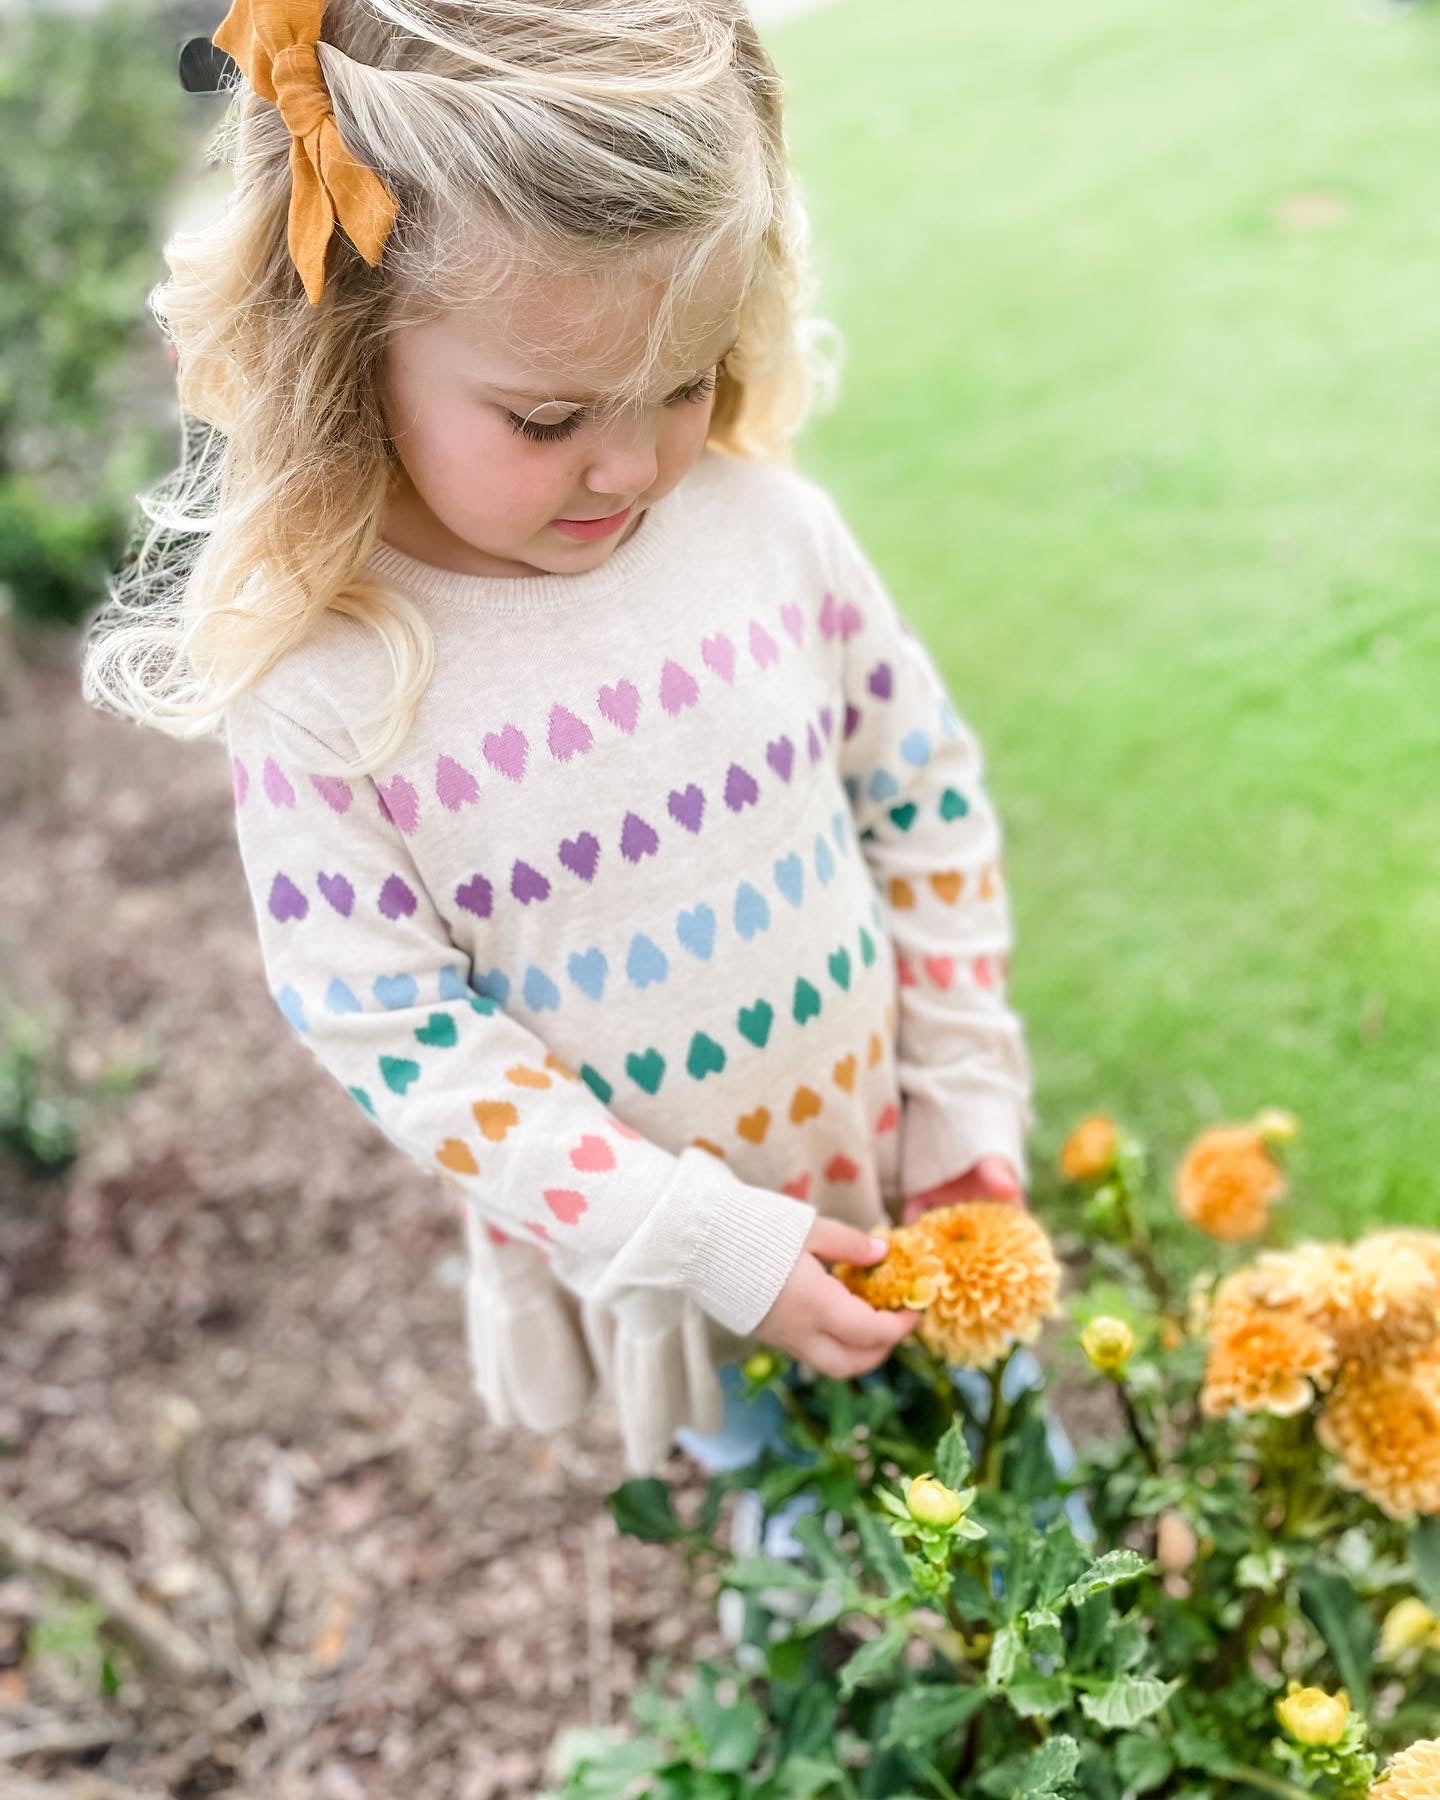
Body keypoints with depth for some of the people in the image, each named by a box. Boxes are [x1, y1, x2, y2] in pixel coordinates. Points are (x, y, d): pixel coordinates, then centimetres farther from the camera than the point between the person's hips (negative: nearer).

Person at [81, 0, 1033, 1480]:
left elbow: (927, 798, -1)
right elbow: (397, 1037, -19)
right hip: (634, 1245, -2)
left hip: (884, 1179, 3)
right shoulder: (322, 685, -23)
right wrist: (709, 1243, -21)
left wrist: (967, 1098, -1)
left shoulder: (766, 527, -13)